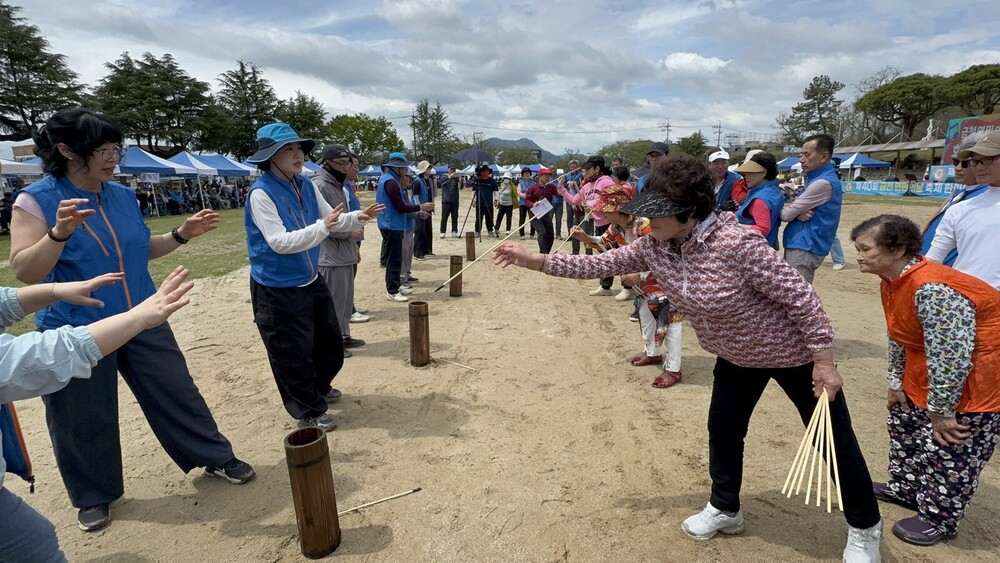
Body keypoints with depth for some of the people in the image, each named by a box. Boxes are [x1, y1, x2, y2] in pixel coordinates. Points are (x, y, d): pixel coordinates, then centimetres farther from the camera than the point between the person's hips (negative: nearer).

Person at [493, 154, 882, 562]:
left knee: (832, 442, 12)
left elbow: (800, 297, -28)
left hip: (790, 353, -6)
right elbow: (602, 264, -11)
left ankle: (865, 529, 37)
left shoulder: (736, 244, -37)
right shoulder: (655, 246, -16)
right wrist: (536, 260, -18)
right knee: (723, 431, 17)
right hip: (736, 356, 7)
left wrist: (824, 362, -21)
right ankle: (725, 509, 41)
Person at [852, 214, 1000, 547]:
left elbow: (951, 361, -32)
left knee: (947, 448, 1)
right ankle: (905, 488, 38)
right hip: (928, 373, 10)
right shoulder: (893, 281, -4)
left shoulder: (932, 289, -35)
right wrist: (897, 382, 11)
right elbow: (898, 337, 8)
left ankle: (939, 520, 20)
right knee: (905, 424, 19)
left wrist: (940, 411, -21)